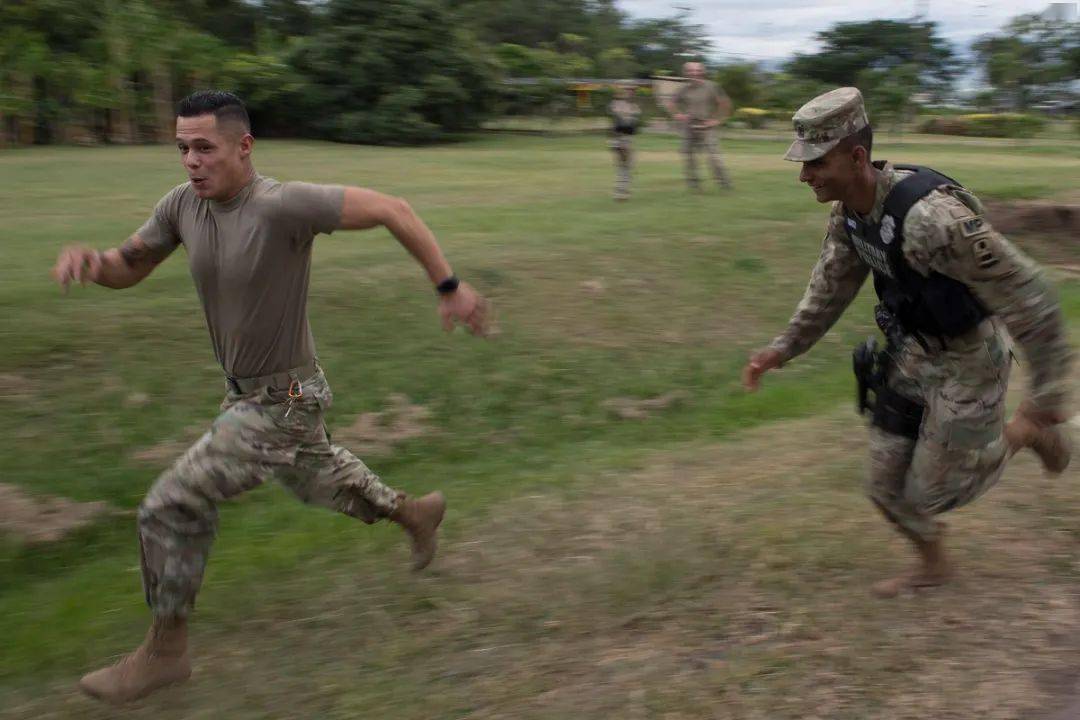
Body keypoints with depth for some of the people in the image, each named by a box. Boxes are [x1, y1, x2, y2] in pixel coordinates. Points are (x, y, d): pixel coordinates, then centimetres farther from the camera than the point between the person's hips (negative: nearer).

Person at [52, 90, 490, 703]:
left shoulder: (281, 205, -29)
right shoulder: (184, 203, -6)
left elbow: (391, 209, -25)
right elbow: (127, 269, 4)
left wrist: (449, 286, -23)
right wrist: (87, 259, -20)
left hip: (284, 404, -8)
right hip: (250, 393, 9)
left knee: (172, 507, -7)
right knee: (314, 478, 31)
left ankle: (165, 651, 12)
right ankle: (413, 513, 54)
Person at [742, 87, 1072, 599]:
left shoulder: (929, 212, -36)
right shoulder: (848, 211, -9)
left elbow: (1025, 293, -31)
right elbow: (832, 287, 10)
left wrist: (1048, 393, -26)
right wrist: (783, 349, 4)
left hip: (968, 359, -7)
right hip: (914, 353, 7)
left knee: (932, 493, 6)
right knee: (885, 484, 11)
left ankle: (1026, 432, 29)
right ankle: (933, 565, 39)